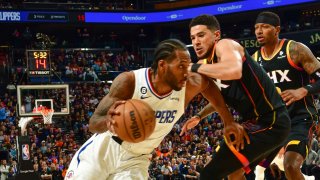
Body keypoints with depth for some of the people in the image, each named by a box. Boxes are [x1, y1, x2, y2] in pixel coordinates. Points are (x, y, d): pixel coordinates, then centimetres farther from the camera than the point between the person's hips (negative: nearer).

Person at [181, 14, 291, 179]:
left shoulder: (225, 45, -12)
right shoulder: (209, 64, 15)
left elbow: (234, 71, -37)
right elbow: (221, 97, 33)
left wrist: (194, 68, -24)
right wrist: (199, 117, 22)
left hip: (269, 123, -11)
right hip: (261, 121, 11)